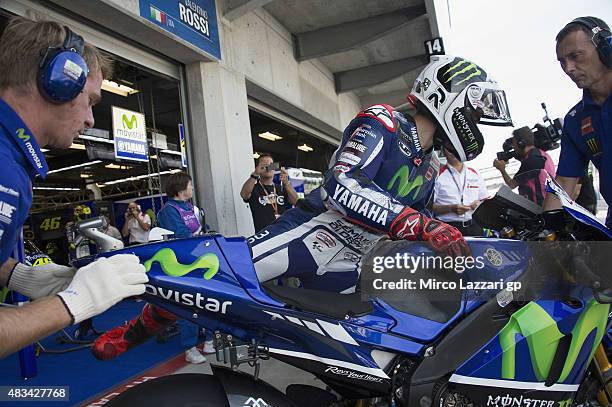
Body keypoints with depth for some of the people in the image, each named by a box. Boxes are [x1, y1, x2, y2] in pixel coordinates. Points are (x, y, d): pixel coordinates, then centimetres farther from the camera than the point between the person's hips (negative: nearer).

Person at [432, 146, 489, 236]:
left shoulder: (475, 174, 18)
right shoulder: (438, 175, 3)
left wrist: (480, 204, 1)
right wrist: (451, 208, -16)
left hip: (473, 226, 4)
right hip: (448, 227, -4)